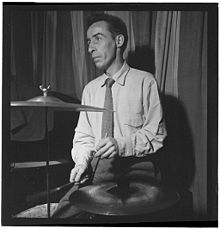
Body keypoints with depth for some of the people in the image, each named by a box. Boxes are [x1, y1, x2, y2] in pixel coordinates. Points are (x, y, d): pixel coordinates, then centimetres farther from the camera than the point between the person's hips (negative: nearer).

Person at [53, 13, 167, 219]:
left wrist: (121, 145, -20)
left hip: (135, 167, -4)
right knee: (65, 206, -19)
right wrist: (82, 161, -5)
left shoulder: (144, 81, -2)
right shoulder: (90, 89, 15)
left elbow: (156, 136, -5)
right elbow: (83, 136, 15)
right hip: (97, 167, 4)